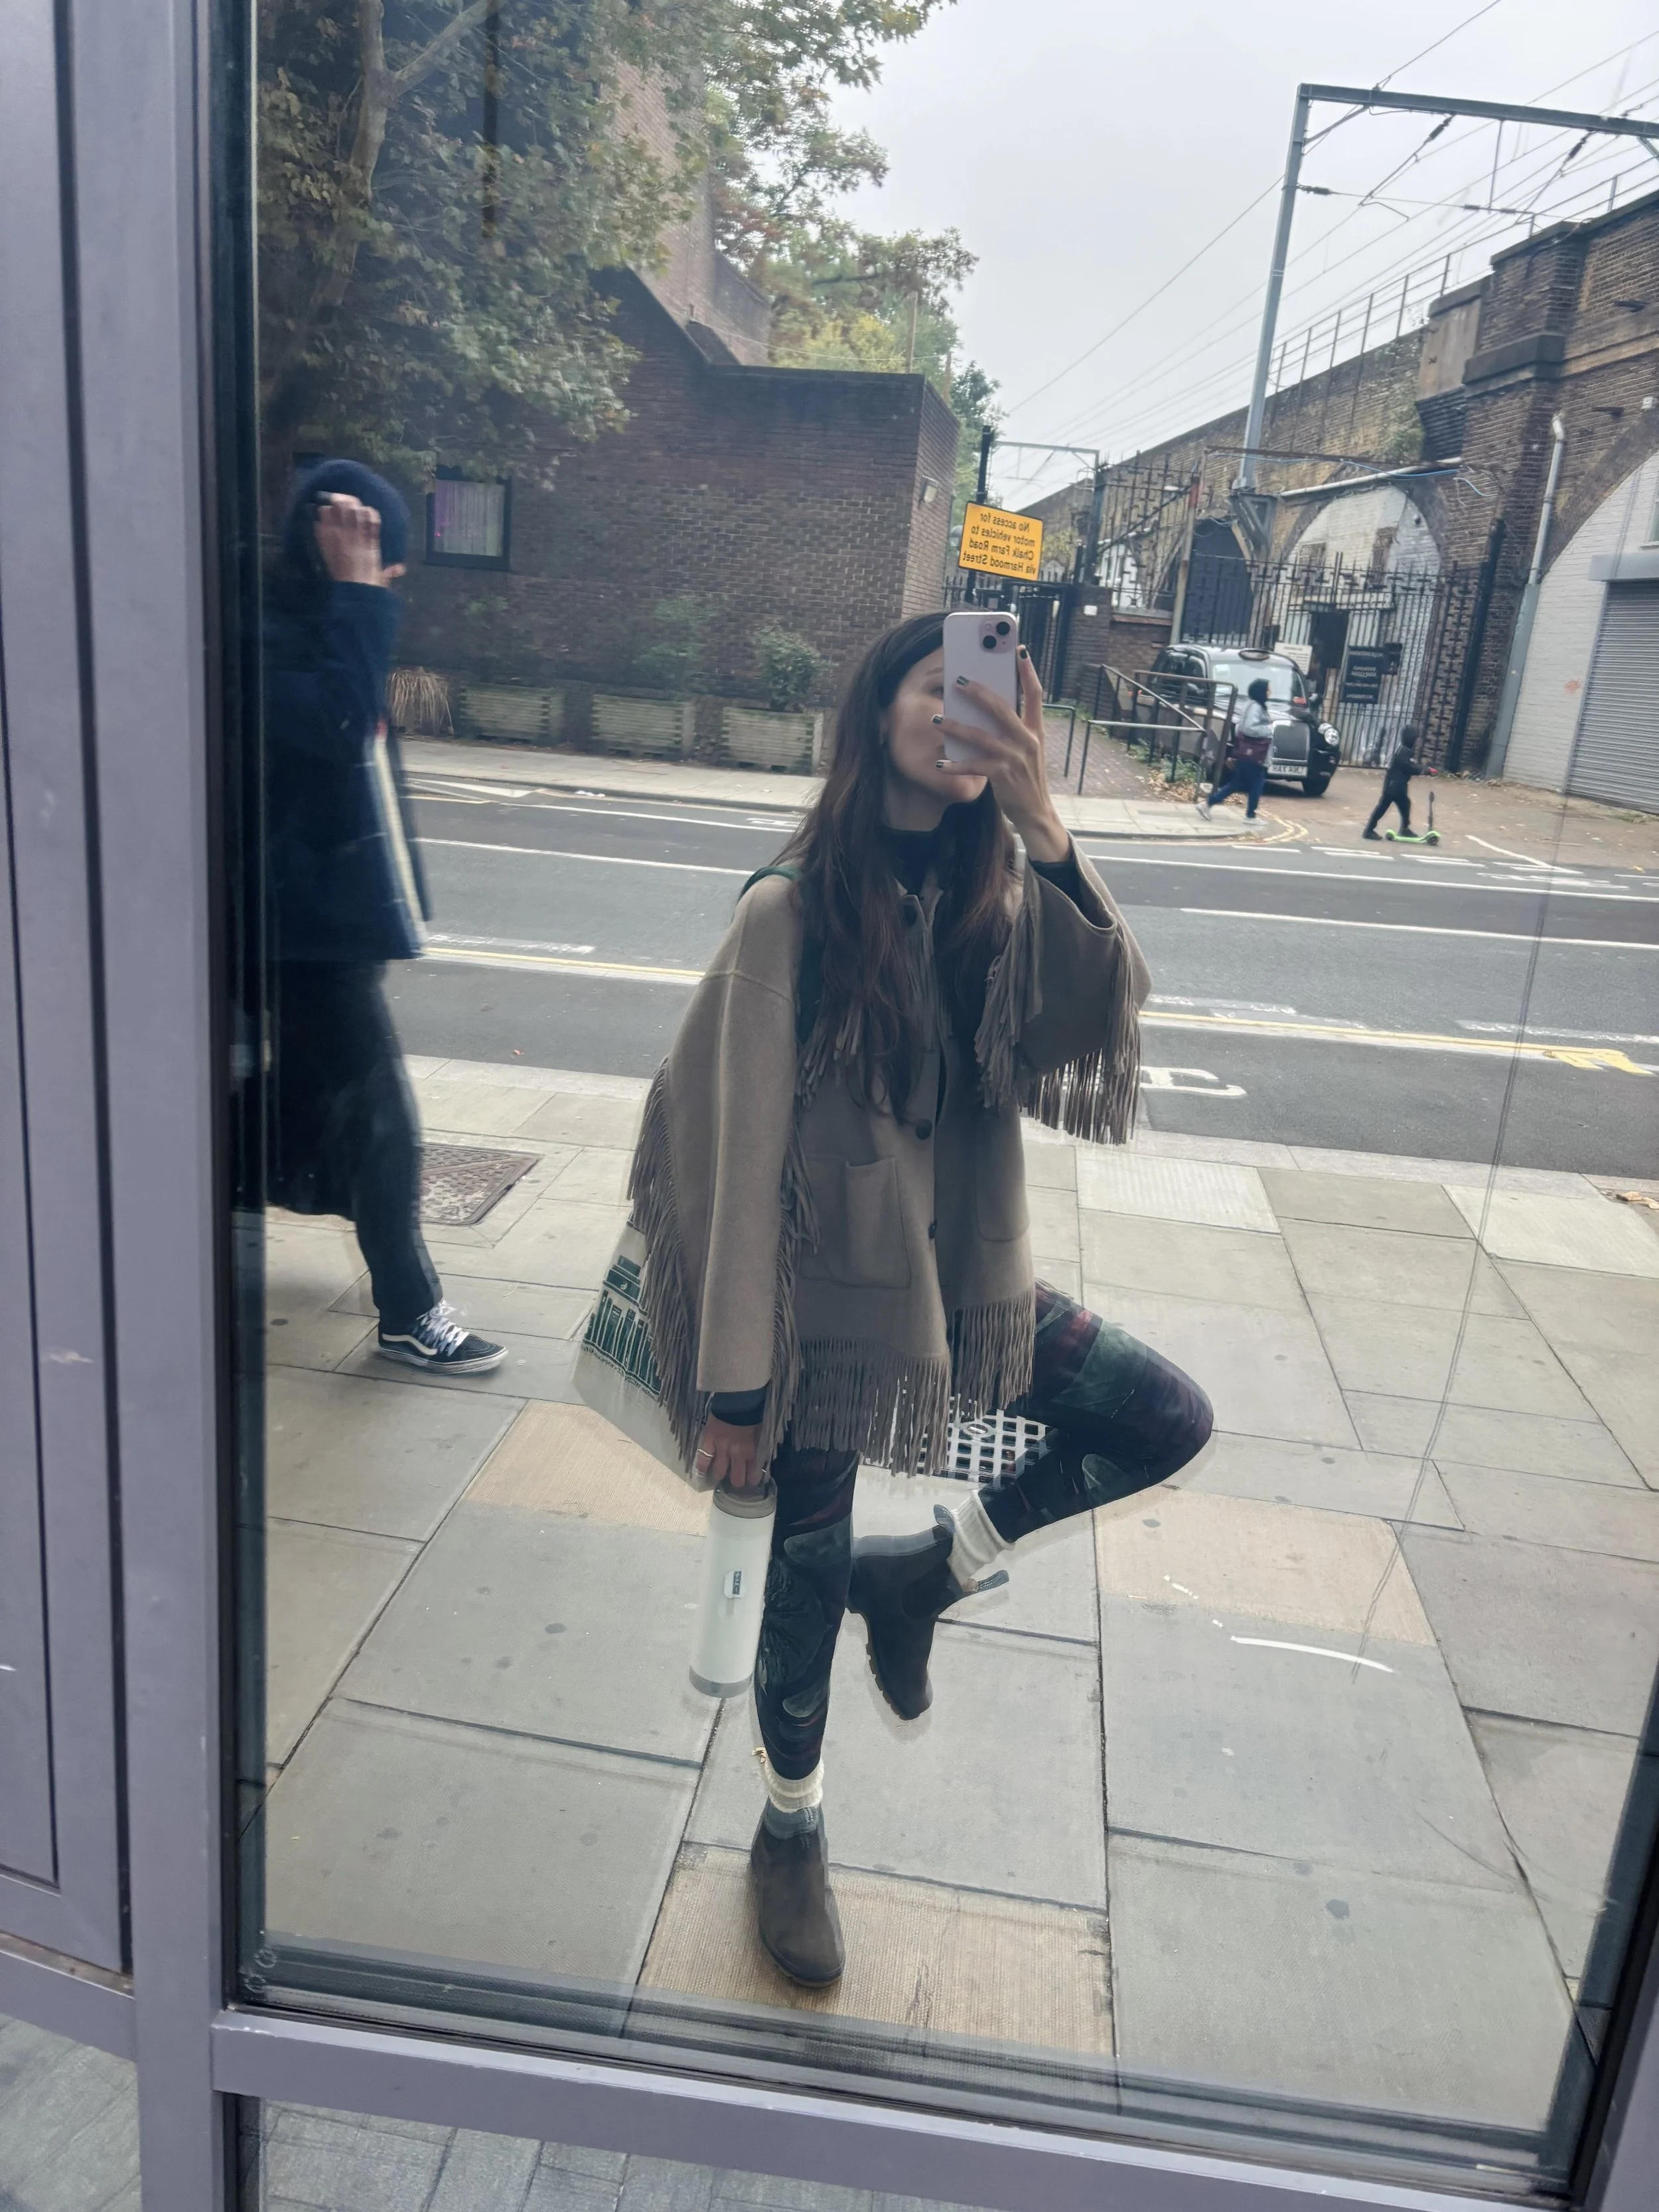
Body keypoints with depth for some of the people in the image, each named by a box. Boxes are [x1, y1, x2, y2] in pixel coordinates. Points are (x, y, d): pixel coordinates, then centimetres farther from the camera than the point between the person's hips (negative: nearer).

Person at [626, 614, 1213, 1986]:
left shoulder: (1000, 896, 0)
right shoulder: (793, 911, -16)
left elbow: (1101, 1021, -19)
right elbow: (750, 1155, -15)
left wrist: (1041, 825, -29)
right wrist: (733, 1384, -12)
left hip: (965, 1276, 5)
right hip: (827, 1294, -5)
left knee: (1171, 1424, 0)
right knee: (809, 1581, 10)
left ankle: (925, 1570, 19)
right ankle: (793, 1833, 40)